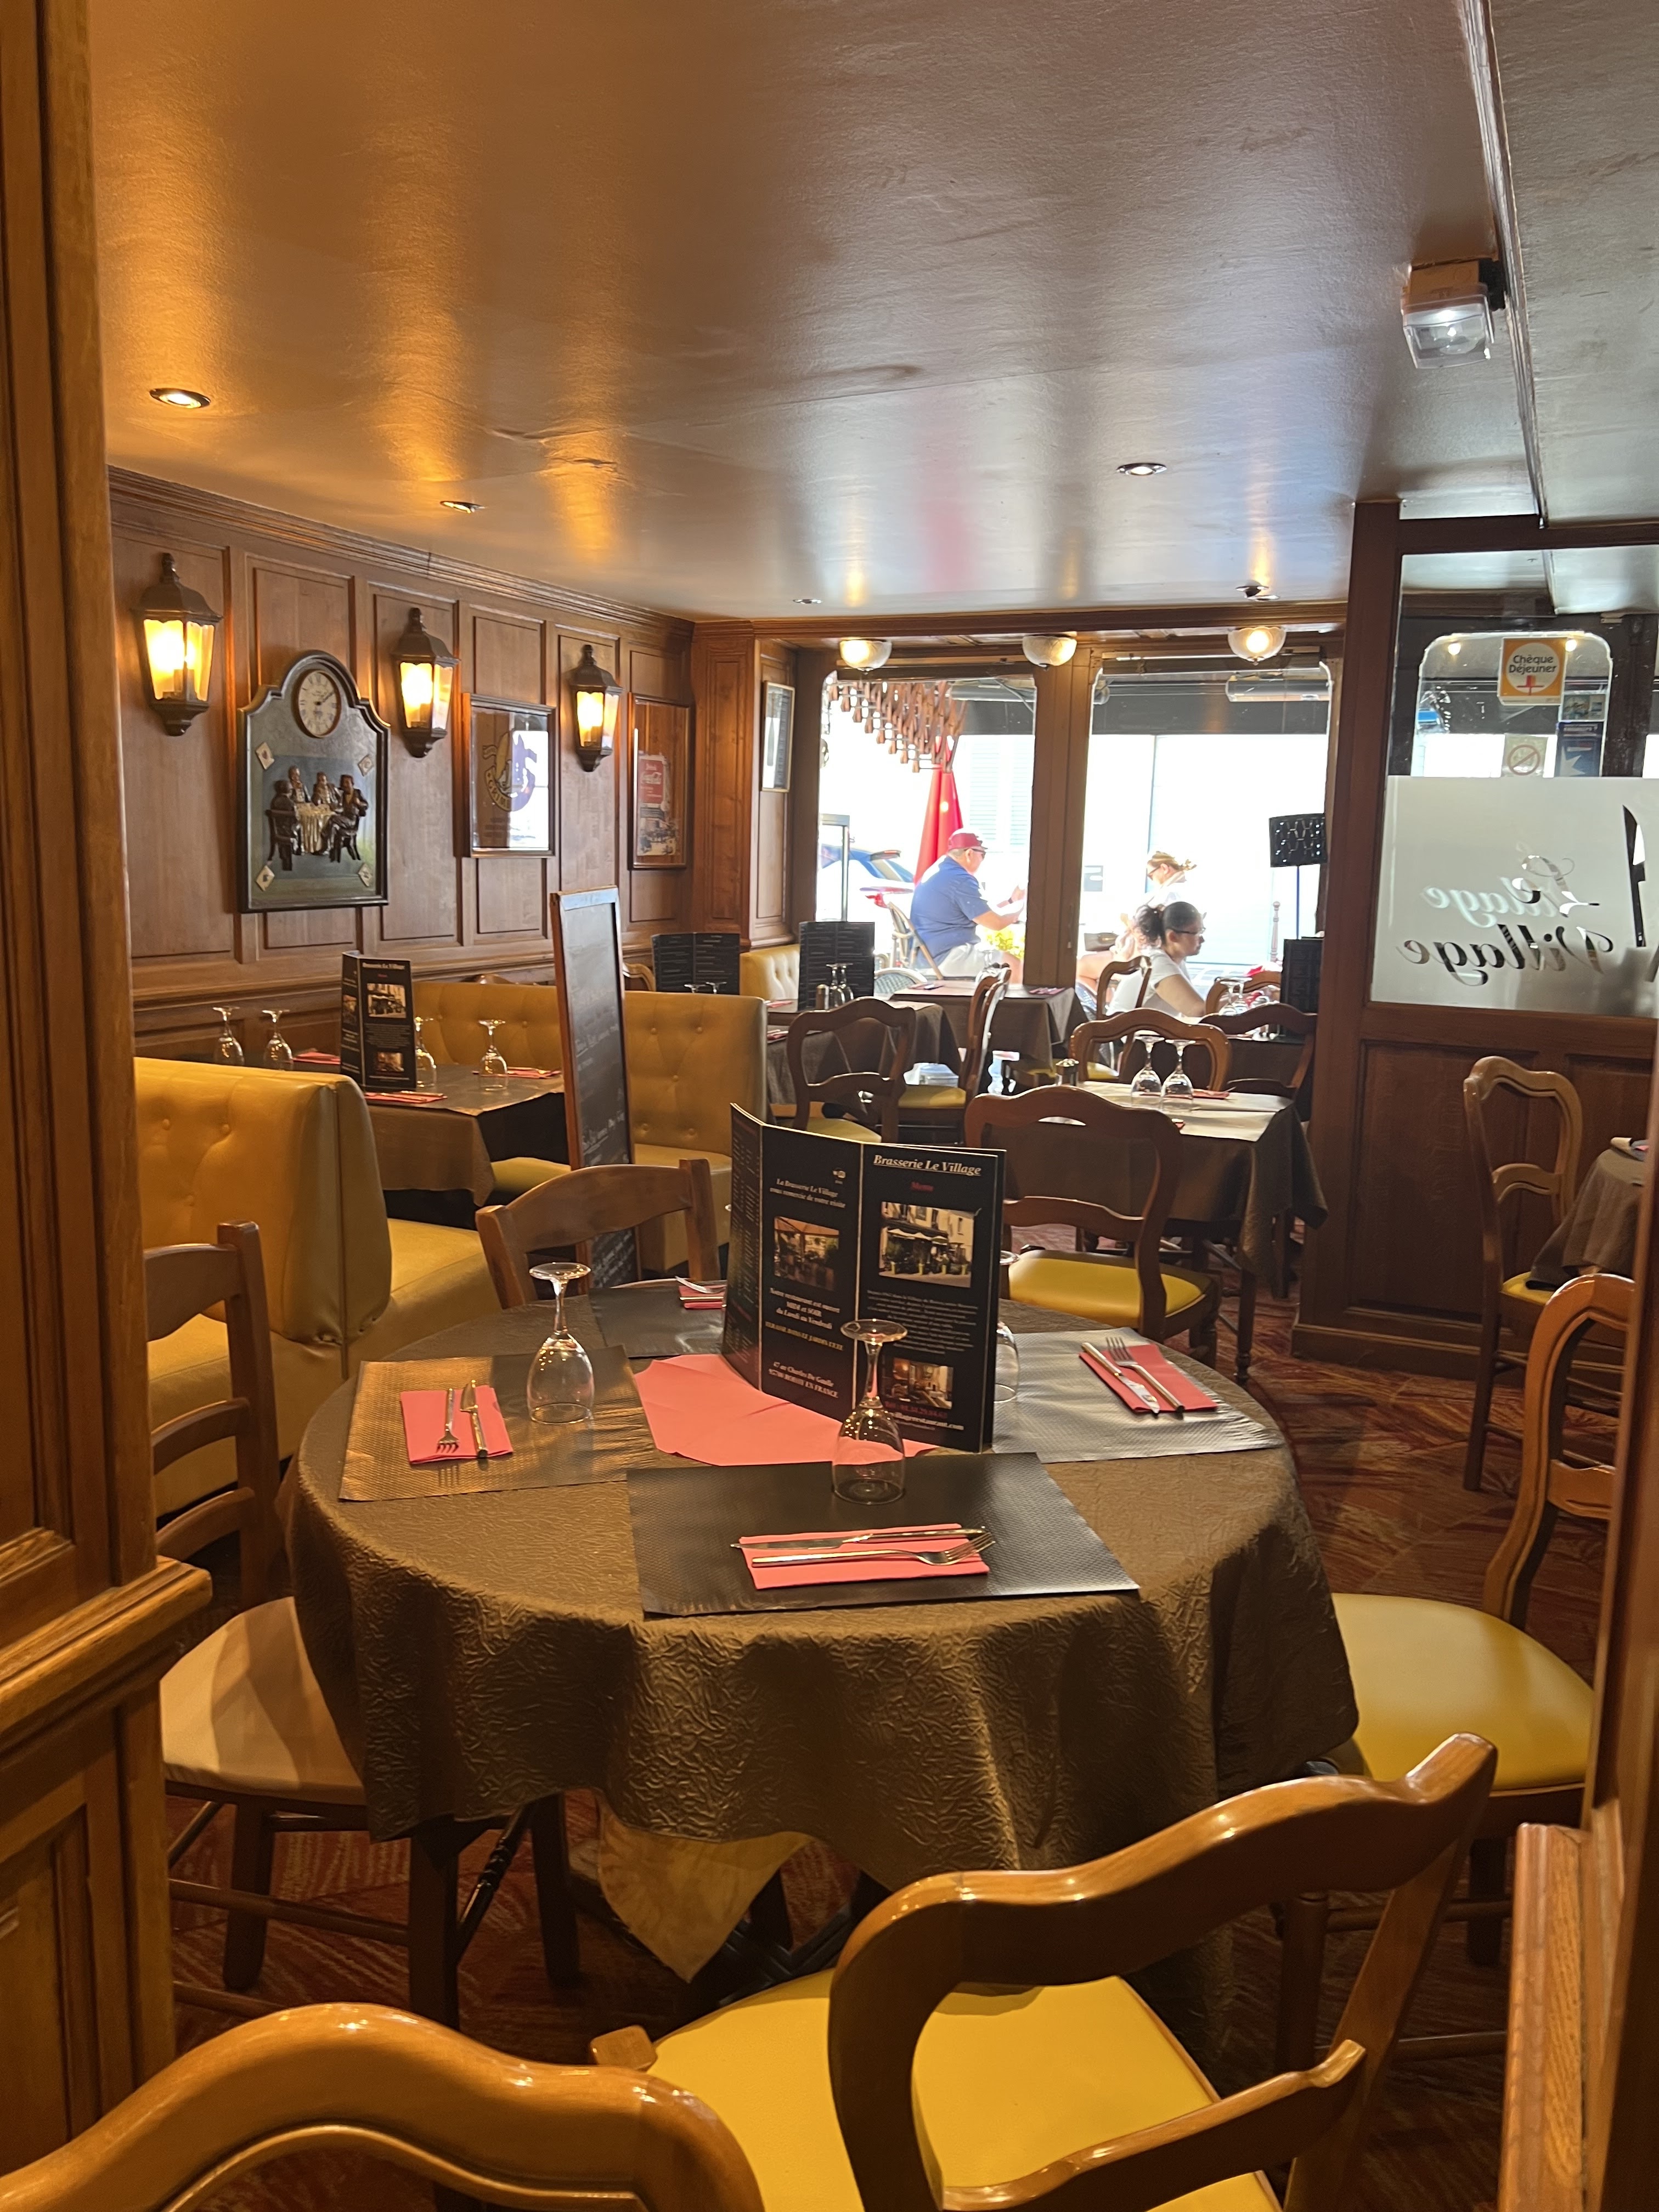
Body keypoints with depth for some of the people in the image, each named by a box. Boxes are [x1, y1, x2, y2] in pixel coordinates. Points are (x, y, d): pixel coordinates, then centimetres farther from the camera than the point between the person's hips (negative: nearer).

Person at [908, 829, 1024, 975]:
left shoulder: (938, 871, 13)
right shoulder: (960, 880, -19)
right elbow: (996, 923, -15)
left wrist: (1011, 902, 28)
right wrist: (1018, 913, 5)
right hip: (947, 957, -11)